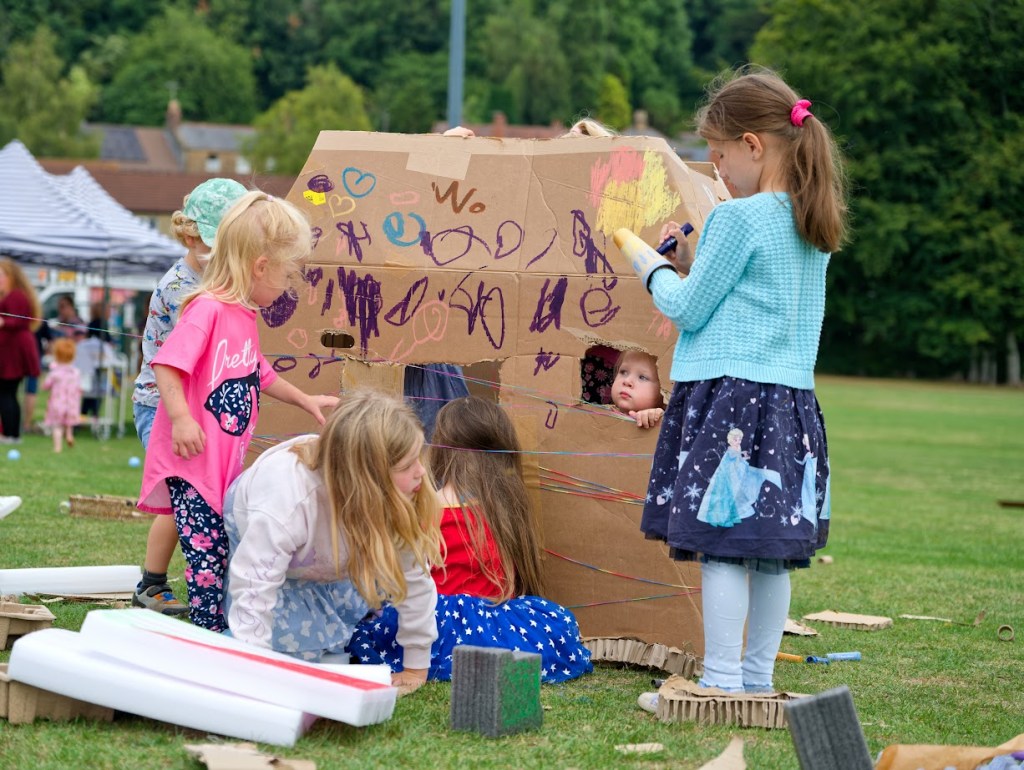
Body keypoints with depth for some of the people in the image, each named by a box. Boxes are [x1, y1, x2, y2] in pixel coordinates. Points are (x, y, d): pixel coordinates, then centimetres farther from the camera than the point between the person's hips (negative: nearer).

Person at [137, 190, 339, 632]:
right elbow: (166, 364, -24)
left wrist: (305, 400, 36)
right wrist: (180, 417, -32)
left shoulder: (245, 315, 15)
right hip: (192, 463, -10)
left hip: (226, 462, 10)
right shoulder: (207, 310, -16)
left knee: (226, 555, 11)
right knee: (207, 556, -9)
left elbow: (259, 375, 31)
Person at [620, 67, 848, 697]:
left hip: (727, 396, -8)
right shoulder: (813, 227, 12)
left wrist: (651, 266, 11)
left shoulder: (739, 218, -12)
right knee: (772, 554, 10)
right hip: (792, 400, 8)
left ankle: (722, 682, -6)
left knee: (722, 545, -6)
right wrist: (690, 265, 17)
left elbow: (688, 310, -7)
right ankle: (758, 679, 15)